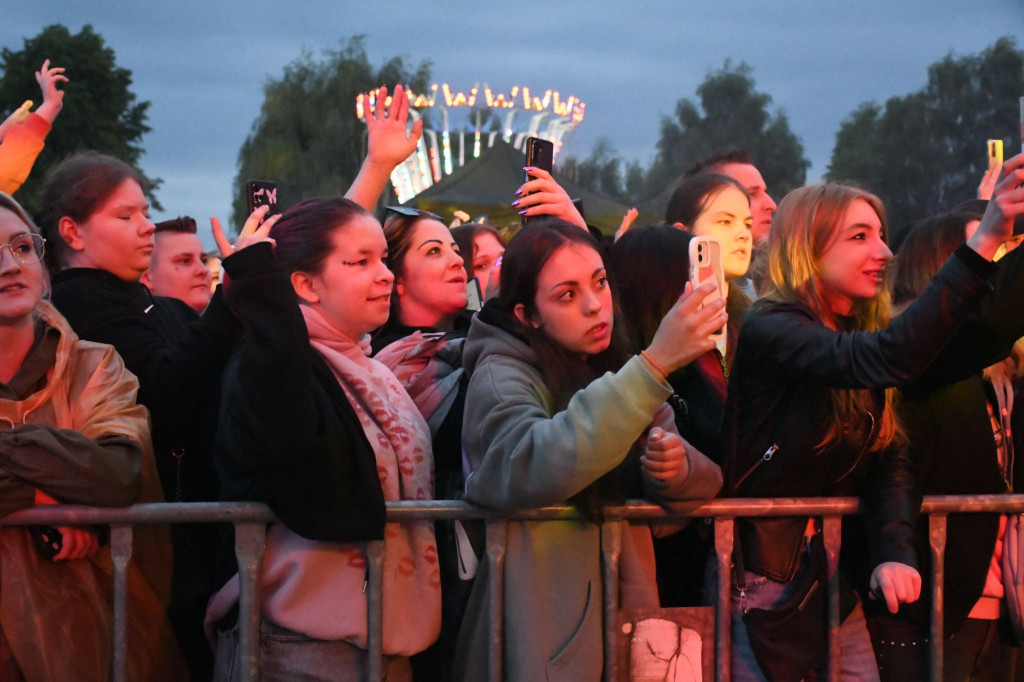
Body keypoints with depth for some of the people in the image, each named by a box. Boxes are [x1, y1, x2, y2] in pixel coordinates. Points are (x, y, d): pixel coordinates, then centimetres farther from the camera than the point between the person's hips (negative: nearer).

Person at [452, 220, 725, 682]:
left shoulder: (614, 372, 9)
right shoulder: (500, 376, -13)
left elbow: (705, 482, 4)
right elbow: (536, 468, -34)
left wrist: (676, 467, -20)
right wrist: (655, 364, -38)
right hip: (542, 640, -6)